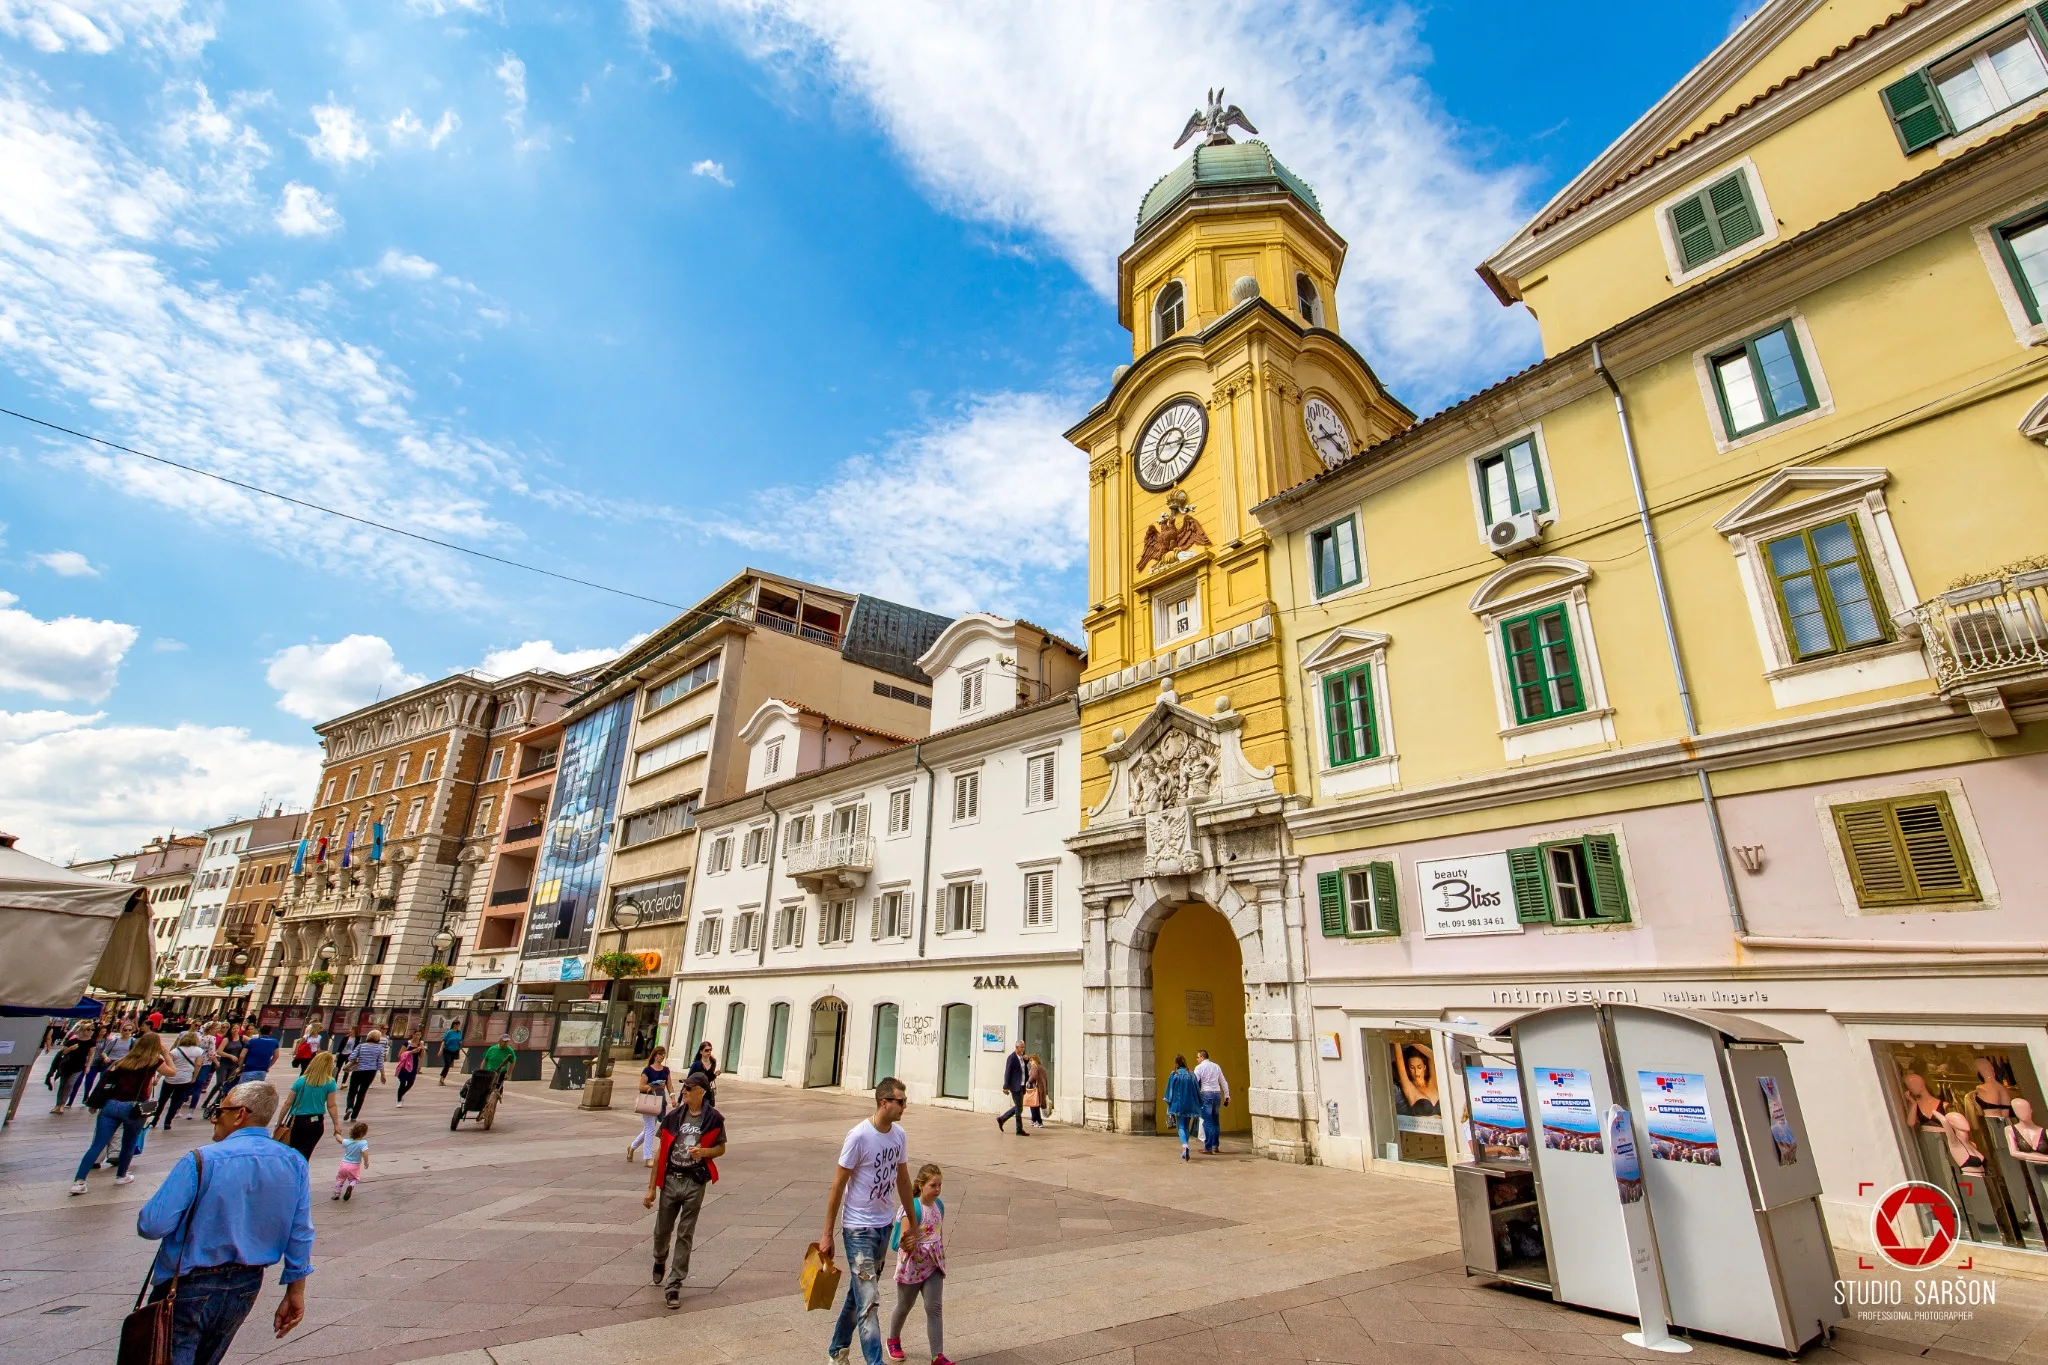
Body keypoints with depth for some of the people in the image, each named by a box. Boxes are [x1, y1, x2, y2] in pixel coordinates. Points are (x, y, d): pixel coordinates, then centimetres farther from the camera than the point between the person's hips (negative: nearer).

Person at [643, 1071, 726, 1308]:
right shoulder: (672, 1116, -3)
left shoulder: (713, 1118, -7)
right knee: (662, 1230, 16)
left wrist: (704, 1151, -17)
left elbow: (721, 1148, 5)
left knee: (685, 1235, 3)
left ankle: (674, 1286, 16)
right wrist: (651, 1187, 3)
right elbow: (661, 1152, 3)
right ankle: (660, 1260, 48)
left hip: (695, 1183, -2)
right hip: (670, 1180, 2)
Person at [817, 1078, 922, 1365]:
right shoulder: (859, 1136, -21)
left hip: (884, 1225, 7)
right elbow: (838, 1186, -14)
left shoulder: (899, 1135, -1)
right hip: (859, 1228, -7)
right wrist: (827, 1235, -10)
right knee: (868, 1299, -7)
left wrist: (913, 1225, 15)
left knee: (858, 1293, 20)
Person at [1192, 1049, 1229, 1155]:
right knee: (1215, 1121, 16)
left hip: (1206, 1094, -5)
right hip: (1217, 1093, 5)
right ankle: (1216, 1146, 20)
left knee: (1207, 1122, -2)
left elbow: (1194, 1083, -9)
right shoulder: (1216, 1066, 13)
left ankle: (1208, 1148, -3)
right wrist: (1227, 1095, 21)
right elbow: (1224, 1082, 16)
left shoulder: (1199, 1067, -3)